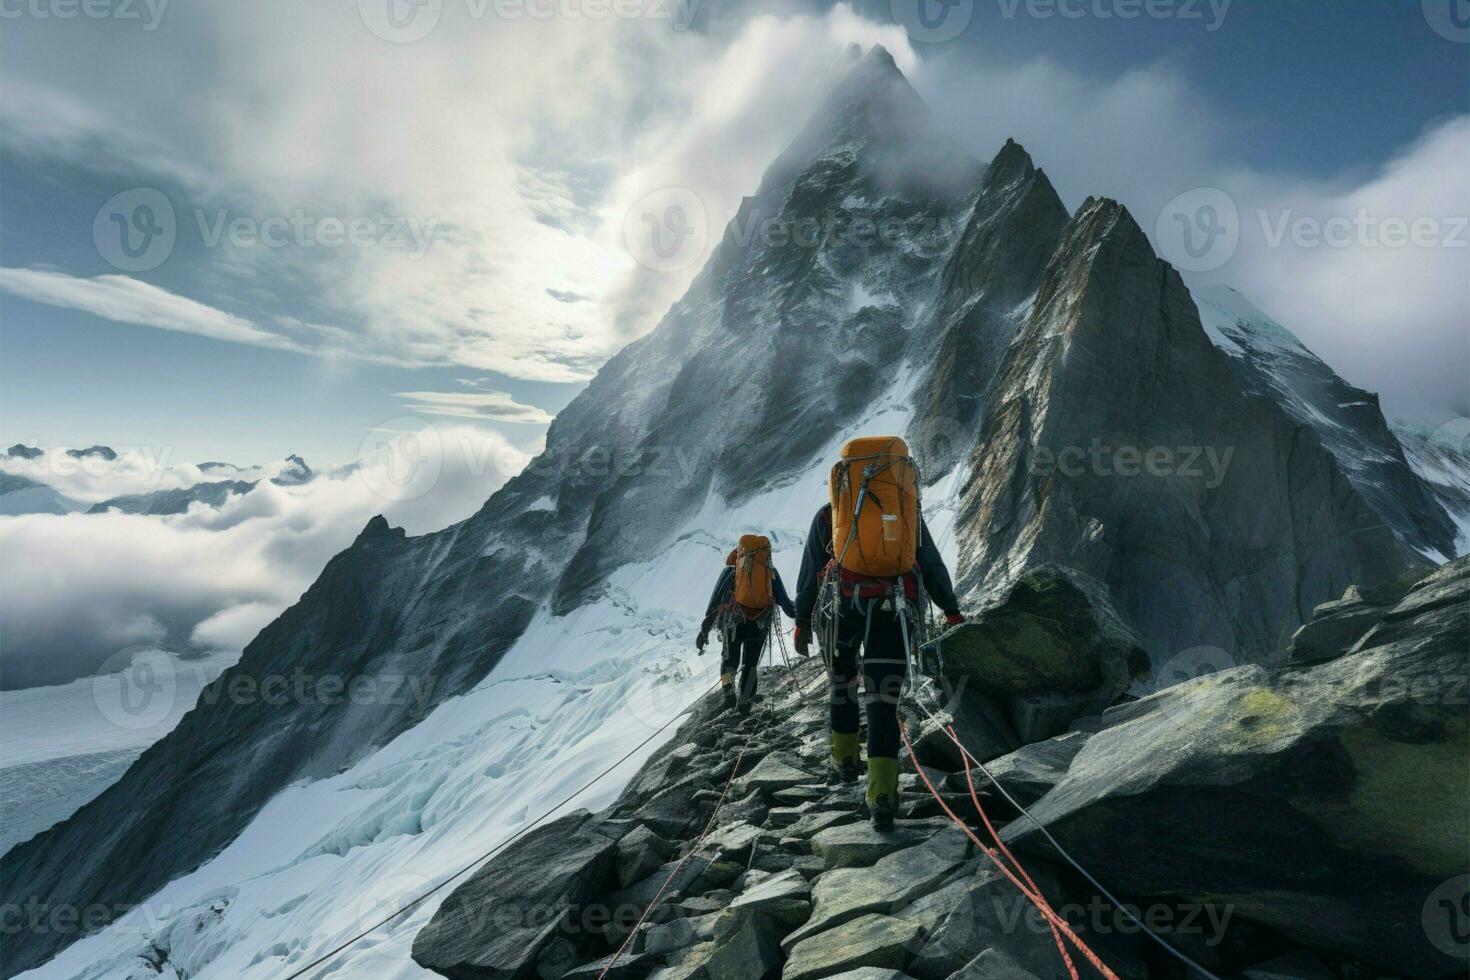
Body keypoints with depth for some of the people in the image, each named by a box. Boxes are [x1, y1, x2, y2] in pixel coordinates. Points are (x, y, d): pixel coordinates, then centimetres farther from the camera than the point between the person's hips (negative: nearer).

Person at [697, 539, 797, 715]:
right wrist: (798, 614, 29)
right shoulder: (771, 570, 8)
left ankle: (728, 690, -4)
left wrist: (705, 629, 5)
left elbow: (716, 601, 3)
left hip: (733, 623, -1)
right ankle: (744, 702, 8)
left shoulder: (732, 568, 5)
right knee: (750, 664, 15)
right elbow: (784, 601, 11)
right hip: (760, 625, 1)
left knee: (729, 659, 18)